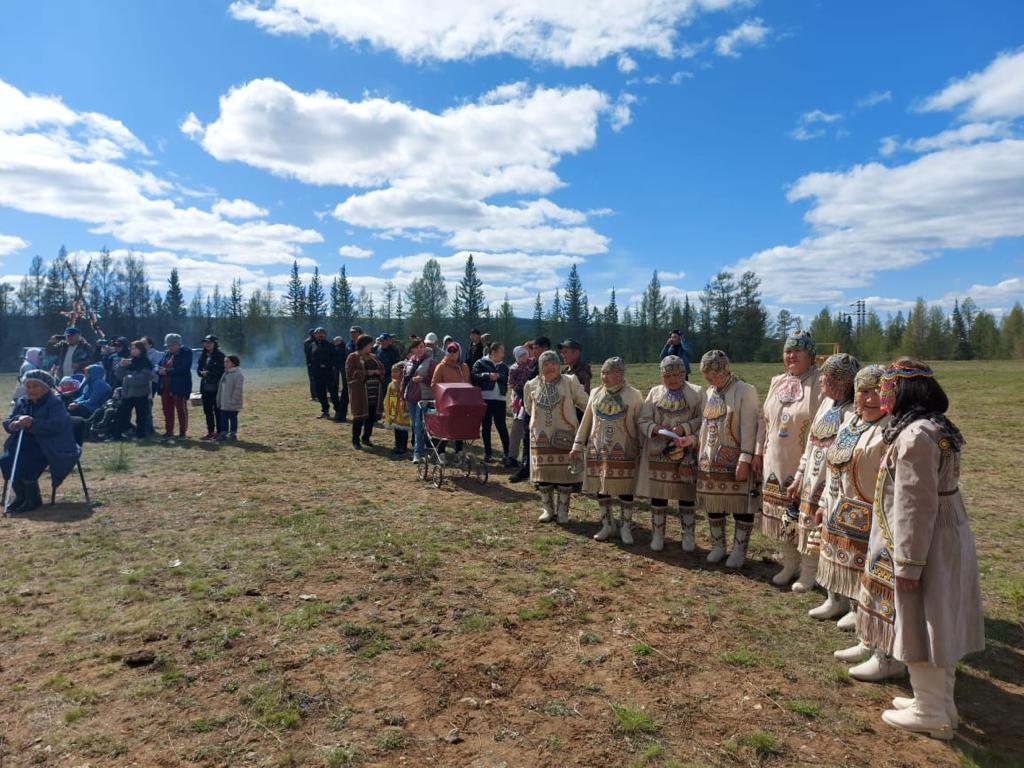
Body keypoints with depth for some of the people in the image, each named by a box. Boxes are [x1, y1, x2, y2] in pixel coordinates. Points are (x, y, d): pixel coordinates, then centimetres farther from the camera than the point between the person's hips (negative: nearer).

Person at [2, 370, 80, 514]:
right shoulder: (21, 402, 13)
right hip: (28, 444, 7)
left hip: (49, 447, -7)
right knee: (7, 460, -18)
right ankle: (21, 496, 3)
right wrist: (14, 424, -17)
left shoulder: (55, 404, -8)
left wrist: (33, 423, -36)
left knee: (25, 462, -28)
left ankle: (33, 498, -8)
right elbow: (7, 423, 8)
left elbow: (57, 425, -23)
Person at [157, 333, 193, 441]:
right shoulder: (167, 353, 14)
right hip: (166, 388, 7)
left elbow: (183, 369, -20)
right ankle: (169, 432, 22)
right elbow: (160, 366, 15)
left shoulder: (186, 353, -8)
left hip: (179, 388, -7)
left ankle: (183, 433, 10)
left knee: (181, 410, 2)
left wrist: (167, 371, -20)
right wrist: (160, 370, -10)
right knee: (167, 410, 12)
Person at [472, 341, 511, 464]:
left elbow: (507, 379, 2)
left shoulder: (504, 366, 15)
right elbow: (474, 376, -9)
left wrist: (498, 376, -13)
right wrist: (488, 375, -17)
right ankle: (487, 453, 16)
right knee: (486, 426, 7)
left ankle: (506, 453, 2)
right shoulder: (480, 363, 4)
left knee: (501, 426, -3)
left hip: (500, 399, 2)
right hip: (485, 399, -2)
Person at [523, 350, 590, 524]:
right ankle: (547, 509, 20)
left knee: (565, 473, 0)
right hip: (541, 436, 3)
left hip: (564, 435, -2)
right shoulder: (531, 385, 6)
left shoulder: (570, 382, -4)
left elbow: (585, 403, 4)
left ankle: (562, 511, 14)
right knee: (543, 473, 6)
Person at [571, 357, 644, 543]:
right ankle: (607, 525, 23)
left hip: (623, 452, -3)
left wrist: (643, 449, -3)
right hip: (598, 451, 4)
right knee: (600, 488, 8)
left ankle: (626, 527, 18)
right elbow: (586, 421, 11)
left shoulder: (634, 395, -3)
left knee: (625, 490, 2)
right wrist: (577, 446, 10)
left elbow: (640, 424, 0)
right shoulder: (596, 393, 7)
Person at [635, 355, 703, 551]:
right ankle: (658, 534, 20)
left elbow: (703, 420, -6)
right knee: (658, 494, 6)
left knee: (687, 495, 6)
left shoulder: (696, 393, 3)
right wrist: (657, 429, -17)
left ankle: (688, 536, 21)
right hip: (658, 453, 2)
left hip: (686, 454, -1)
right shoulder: (654, 393, 8)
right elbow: (643, 421, 2)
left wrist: (685, 428, -21)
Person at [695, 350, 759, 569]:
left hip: (735, 459, -5)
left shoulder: (745, 391, -8)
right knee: (713, 502, 11)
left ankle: (739, 550, 15)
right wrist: (701, 456, 11)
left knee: (740, 504, 2)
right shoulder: (708, 394, 10)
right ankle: (717, 546, 25)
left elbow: (748, 428, -13)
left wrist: (745, 460, -18)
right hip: (710, 459, 6)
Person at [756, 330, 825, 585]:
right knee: (782, 514, 13)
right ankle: (790, 563, 29)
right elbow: (765, 419, 16)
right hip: (776, 462, 6)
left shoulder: (820, 383, -9)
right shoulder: (777, 382, 11)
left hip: (805, 463, -6)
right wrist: (759, 452, 13)